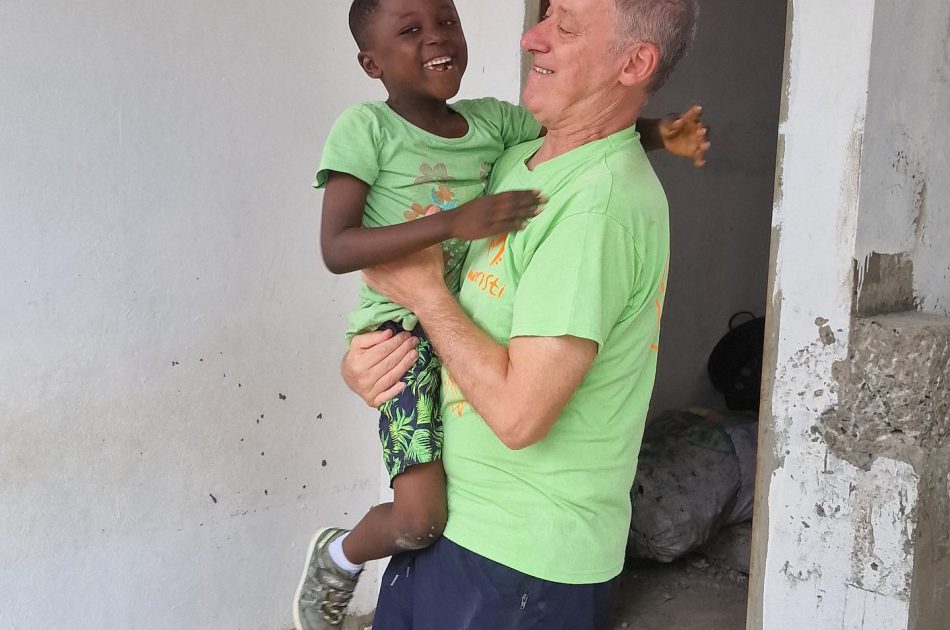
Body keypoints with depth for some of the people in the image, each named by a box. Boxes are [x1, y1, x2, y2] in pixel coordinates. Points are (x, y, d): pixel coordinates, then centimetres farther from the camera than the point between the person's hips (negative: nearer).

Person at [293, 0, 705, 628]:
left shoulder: (492, 120, 5)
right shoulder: (366, 128, -10)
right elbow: (337, 247, -17)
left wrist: (660, 130, -8)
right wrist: (453, 221, -27)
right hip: (406, 327, -6)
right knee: (422, 517, -15)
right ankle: (336, 560, 18)